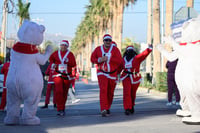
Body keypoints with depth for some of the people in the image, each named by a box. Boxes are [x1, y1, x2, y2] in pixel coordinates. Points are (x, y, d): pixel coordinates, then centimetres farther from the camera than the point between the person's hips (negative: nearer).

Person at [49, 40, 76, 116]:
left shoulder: (70, 54, 2)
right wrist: (52, 64, 6)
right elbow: (51, 58, 25)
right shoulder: (56, 53, 6)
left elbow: (74, 64, -4)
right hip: (58, 75, -1)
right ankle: (60, 109, -17)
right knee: (59, 91, -18)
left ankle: (63, 108, 24)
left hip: (67, 76, 1)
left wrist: (68, 61, -21)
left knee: (65, 93, 8)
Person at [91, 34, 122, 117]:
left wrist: (108, 58, -23)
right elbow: (92, 58, 6)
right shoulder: (98, 49, 1)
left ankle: (107, 108, 35)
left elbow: (120, 60, -14)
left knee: (110, 93, 13)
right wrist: (99, 60, -14)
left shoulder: (115, 49, -5)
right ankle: (103, 110, -24)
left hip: (112, 74, 1)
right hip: (102, 73, -1)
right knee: (103, 90, -19)